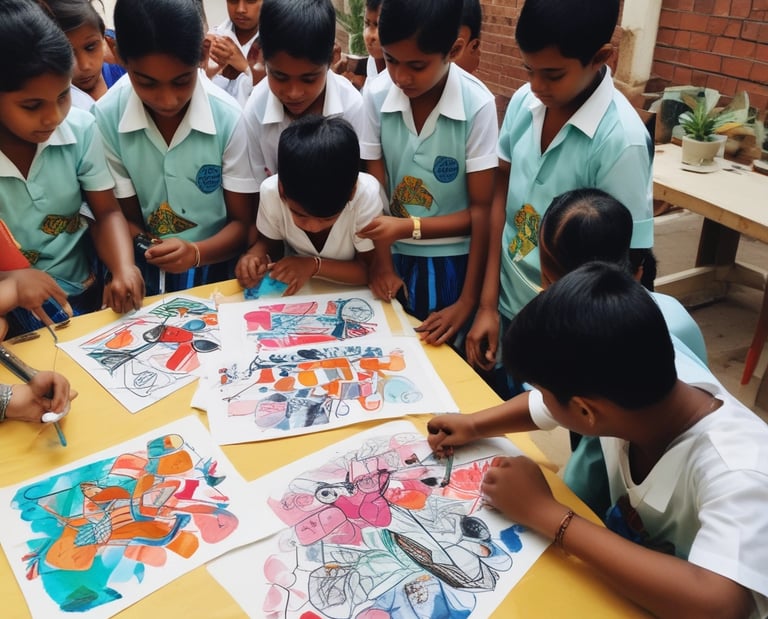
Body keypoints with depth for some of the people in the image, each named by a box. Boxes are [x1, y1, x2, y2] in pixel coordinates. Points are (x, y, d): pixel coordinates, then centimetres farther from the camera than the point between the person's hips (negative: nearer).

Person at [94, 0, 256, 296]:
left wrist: (196, 252, -25)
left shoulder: (229, 118, -15)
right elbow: (126, 217, 0)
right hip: (146, 271, 1)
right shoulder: (107, 117, -11)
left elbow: (244, 222, -6)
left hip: (217, 265, 0)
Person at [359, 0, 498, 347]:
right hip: (395, 257, 2)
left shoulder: (478, 106, -18)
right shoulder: (376, 95, -12)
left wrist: (469, 299, -15)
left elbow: (482, 210, -12)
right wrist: (382, 263, -8)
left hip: (452, 263, -2)